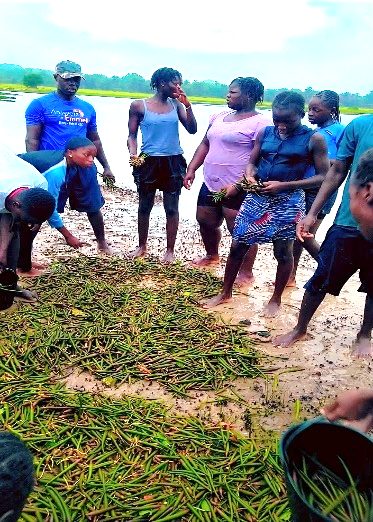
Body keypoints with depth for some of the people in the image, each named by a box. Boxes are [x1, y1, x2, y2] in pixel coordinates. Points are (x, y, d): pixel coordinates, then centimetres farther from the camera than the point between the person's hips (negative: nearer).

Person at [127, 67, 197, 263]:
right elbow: (132, 135, 1)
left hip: (173, 162, 2)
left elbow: (192, 130, 3)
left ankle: (170, 250, 16)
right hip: (148, 161, -1)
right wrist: (132, 154, -16)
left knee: (172, 208, 4)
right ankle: (142, 246, 27)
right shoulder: (139, 105, -1)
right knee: (144, 206, 9)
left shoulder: (176, 104, 6)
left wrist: (188, 105, -6)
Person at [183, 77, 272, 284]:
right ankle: (212, 255, 43)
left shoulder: (260, 123, -10)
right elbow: (205, 144, 19)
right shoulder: (220, 117, 15)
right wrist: (192, 169, 10)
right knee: (205, 221, 18)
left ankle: (246, 272, 17)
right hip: (210, 184, 8)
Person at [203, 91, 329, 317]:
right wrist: (250, 175, -10)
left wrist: (284, 185, -18)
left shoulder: (314, 139, -6)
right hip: (257, 198, 4)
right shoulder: (265, 133, 5)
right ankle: (226, 293, 24)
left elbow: (323, 177, -8)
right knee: (238, 246, 5)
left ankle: (276, 300, 28)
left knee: (283, 252, 7)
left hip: (288, 201, -3)